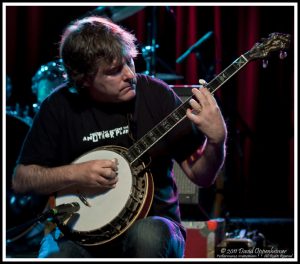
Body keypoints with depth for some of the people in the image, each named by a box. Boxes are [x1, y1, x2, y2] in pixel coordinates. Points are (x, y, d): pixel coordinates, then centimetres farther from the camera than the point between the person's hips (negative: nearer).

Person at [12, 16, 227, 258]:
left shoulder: (156, 95, -2)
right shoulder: (60, 107, -1)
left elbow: (201, 177, 0)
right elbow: (21, 179, 3)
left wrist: (217, 140, -21)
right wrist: (75, 173, -12)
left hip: (151, 220, 1)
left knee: (148, 236, -35)